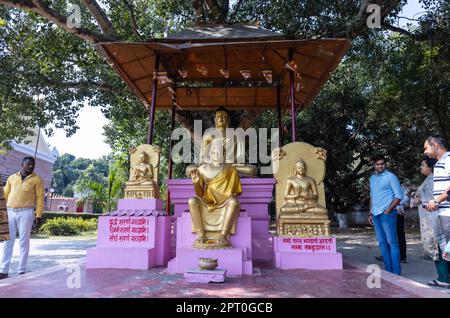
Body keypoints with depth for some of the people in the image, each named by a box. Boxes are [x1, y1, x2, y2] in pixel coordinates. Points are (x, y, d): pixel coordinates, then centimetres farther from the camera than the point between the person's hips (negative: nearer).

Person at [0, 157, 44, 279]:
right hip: (10, 212, 3)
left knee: (24, 241, 2)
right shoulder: (12, 177, 15)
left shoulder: (36, 179, 4)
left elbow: (40, 198, -1)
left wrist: (38, 215, -7)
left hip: (26, 212, -3)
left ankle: (22, 270, 10)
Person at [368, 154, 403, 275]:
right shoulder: (372, 178, 15)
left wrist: (388, 210, -13)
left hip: (387, 214, -6)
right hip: (376, 215, 7)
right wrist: (371, 213, 16)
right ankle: (388, 270, 17)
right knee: (382, 243, 9)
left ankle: (396, 271, 2)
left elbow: (399, 196, -7)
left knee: (392, 242, -3)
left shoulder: (391, 177, -3)